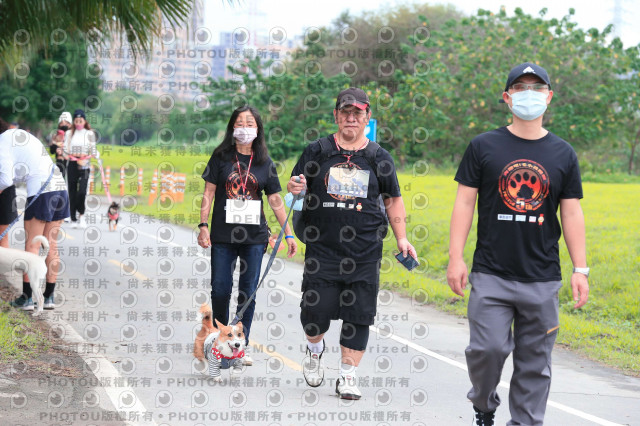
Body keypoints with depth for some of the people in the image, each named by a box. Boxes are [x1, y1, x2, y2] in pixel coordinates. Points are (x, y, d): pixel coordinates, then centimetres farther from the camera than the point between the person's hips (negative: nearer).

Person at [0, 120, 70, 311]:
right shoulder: (22, 134, 25)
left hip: (40, 191, -8)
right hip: (59, 187, 8)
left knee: (32, 245, -1)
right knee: (51, 245, 10)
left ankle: (26, 298, 2)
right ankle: (49, 297, 11)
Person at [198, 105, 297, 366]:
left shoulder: (265, 163, 6)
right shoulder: (221, 157, 2)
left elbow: (275, 200, 8)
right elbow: (209, 192, 3)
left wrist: (288, 234, 5)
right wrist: (203, 225, -6)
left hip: (254, 236, 1)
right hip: (223, 235, -1)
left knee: (248, 292, 3)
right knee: (220, 290, 1)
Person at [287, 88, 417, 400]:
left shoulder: (379, 158, 9)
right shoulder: (317, 151, 7)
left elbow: (393, 201, 15)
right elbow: (296, 185, 11)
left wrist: (401, 238, 6)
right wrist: (295, 187, -14)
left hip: (365, 251, 1)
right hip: (322, 247, -1)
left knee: (358, 314, 0)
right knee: (316, 310, -6)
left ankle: (348, 376, 11)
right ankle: (315, 348, 27)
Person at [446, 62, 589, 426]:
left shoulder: (563, 154, 7)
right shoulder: (484, 147, 3)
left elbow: (572, 213, 9)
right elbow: (465, 203, 3)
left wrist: (581, 269, 4)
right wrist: (455, 257, -4)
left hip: (542, 279, 2)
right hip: (491, 275, -2)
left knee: (535, 362, 4)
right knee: (488, 348, -9)